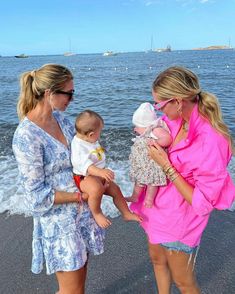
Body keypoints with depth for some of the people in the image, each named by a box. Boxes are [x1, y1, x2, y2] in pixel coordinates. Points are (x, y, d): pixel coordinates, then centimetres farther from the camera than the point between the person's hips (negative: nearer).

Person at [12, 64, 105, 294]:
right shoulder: (26, 136, -24)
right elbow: (37, 196, -20)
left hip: (81, 210, 7)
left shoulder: (59, 118, -1)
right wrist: (82, 195, -16)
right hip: (58, 219, -7)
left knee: (79, 274, 24)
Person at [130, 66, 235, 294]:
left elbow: (202, 204, -26)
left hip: (179, 219, -7)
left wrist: (166, 165, -26)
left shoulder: (211, 142, -32)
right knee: (157, 260, 29)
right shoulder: (175, 121, -10)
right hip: (159, 205, 7)